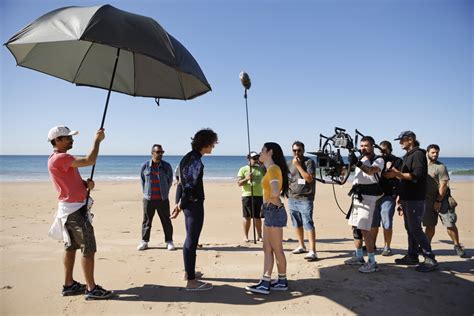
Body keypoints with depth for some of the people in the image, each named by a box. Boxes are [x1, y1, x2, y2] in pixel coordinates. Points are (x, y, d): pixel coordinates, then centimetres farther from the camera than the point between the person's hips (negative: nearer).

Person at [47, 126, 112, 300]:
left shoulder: (62, 158, 15)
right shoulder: (59, 158, -17)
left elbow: (73, 181, 19)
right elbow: (89, 161, -25)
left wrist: (86, 183, -2)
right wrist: (97, 140, -14)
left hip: (70, 208, 10)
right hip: (74, 209, -10)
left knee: (71, 246, 15)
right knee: (88, 248, -7)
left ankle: (69, 285, 24)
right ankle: (91, 289, -2)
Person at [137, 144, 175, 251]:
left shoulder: (166, 166, -2)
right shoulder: (145, 166, 0)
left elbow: (170, 180, 10)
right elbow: (142, 180, 13)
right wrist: (145, 192, 13)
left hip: (162, 199, 0)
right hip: (148, 199, 1)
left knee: (166, 221, 5)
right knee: (147, 221, 8)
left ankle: (169, 241, 14)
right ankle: (144, 241, 20)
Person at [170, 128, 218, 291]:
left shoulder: (188, 157, 14)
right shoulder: (196, 160, -17)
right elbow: (189, 185, -20)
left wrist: (180, 203, 15)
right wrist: (181, 205, -12)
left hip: (188, 203, 10)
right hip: (194, 203, -10)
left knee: (190, 239, 20)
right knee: (192, 241, -4)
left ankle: (189, 271, 35)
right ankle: (191, 281, 4)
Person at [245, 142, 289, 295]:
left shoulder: (273, 169, -16)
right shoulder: (271, 169, 15)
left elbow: (275, 192, -29)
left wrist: (268, 198, -11)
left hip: (274, 212, -10)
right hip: (270, 212, 10)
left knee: (276, 249, 3)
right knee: (267, 248, 10)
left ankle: (282, 282, 18)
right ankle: (265, 283, 16)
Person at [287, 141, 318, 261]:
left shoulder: (309, 162, -5)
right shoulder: (290, 163, 13)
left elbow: (309, 178, -17)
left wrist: (298, 165, -16)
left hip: (305, 199, -6)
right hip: (292, 198, 6)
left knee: (308, 224, -10)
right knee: (297, 224, 14)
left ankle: (312, 251, -8)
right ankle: (301, 246, 29)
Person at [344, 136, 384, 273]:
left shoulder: (378, 160, -6)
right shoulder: (360, 159, 15)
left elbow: (371, 170, -28)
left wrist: (357, 163, -44)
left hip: (368, 197, -7)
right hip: (356, 195, 7)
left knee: (364, 229, -12)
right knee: (355, 227, 13)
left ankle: (372, 262, -3)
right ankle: (358, 257, 26)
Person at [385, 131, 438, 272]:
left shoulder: (418, 154, -9)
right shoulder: (407, 156, 19)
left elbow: (418, 175, -21)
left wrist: (398, 174, -23)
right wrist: (400, 195, 20)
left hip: (415, 199, -9)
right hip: (407, 198, 9)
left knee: (415, 229, -9)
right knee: (410, 228, 12)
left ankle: (430, 259, -2)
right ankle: (412, 256, 19)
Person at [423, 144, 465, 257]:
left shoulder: (441, 167, -7)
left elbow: (443, 186, -12)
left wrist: (438, 201, -15)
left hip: (441, 200, -4)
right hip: (428, 200, 4)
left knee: (450, 224, -3)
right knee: (429, 226, 10)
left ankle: (457, 246, 14)